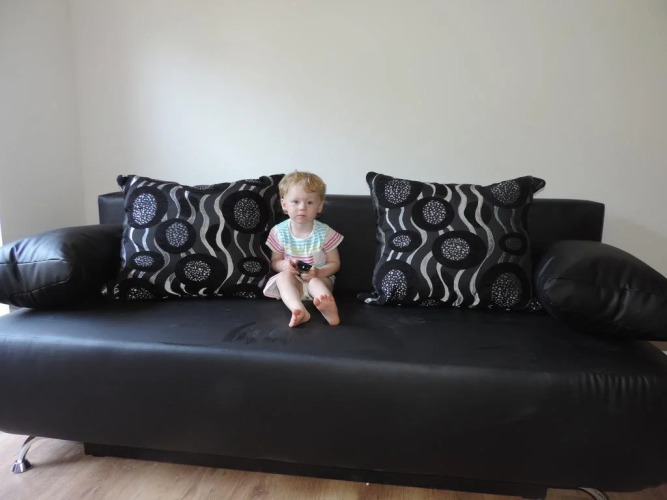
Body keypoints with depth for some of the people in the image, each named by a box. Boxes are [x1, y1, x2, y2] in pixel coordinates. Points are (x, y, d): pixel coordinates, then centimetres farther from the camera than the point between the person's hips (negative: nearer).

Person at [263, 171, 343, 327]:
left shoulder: (324, 232, -5)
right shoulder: (279, 231, -2)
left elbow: (335, 264, -1)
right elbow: (274, 262, 6)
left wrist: (318, 272, -21)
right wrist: (284, 265, -19)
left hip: (319, 278, -2)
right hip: (291, 281, 2)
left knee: (316, 282, -34)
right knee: (283, 276, -29)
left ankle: (329, 307, -67)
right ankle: (298, 309, -54)